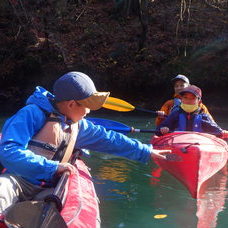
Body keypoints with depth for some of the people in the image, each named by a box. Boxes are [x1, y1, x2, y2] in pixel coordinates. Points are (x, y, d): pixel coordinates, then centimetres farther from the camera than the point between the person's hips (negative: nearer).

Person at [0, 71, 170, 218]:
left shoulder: (79, 126, 16)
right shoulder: (32, 114, -9)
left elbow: (110, 140, 26)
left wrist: (146, 152, 28)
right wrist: (53, 167, -24)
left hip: (46, 189, 6)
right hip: (16, 180, -6)